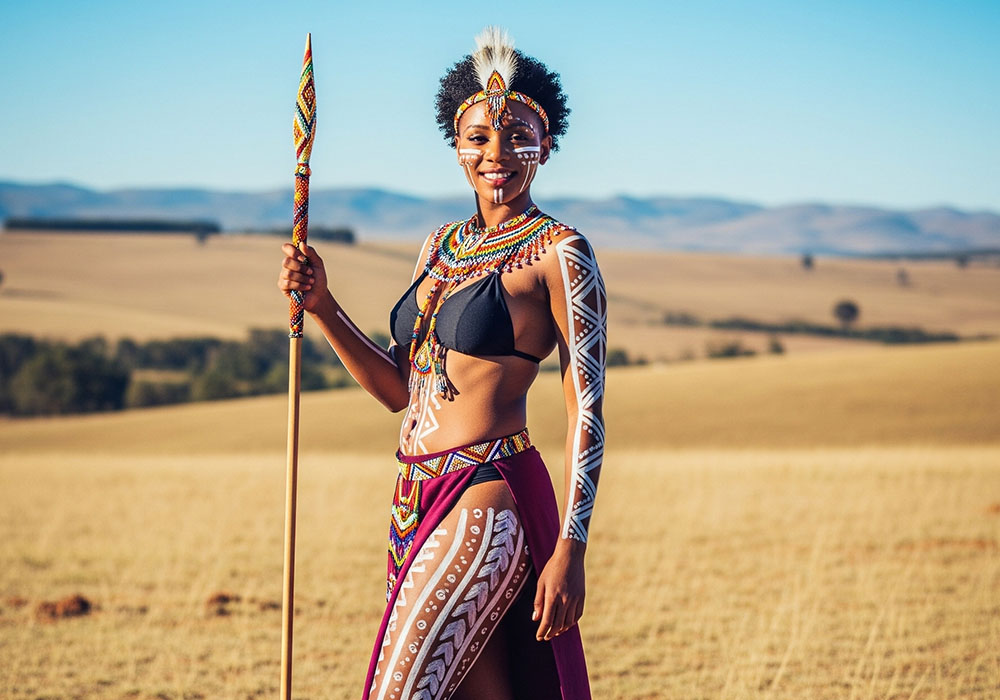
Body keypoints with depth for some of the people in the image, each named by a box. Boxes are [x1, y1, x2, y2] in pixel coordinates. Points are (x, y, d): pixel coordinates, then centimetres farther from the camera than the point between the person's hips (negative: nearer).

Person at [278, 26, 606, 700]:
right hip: (418, 497, 7)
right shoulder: (442, 246, 16)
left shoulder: (558, 252, -6)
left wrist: (571, 548, -17)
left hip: (485, 502, -7)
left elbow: (587, 408, -10)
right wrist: (322, 305, 6)